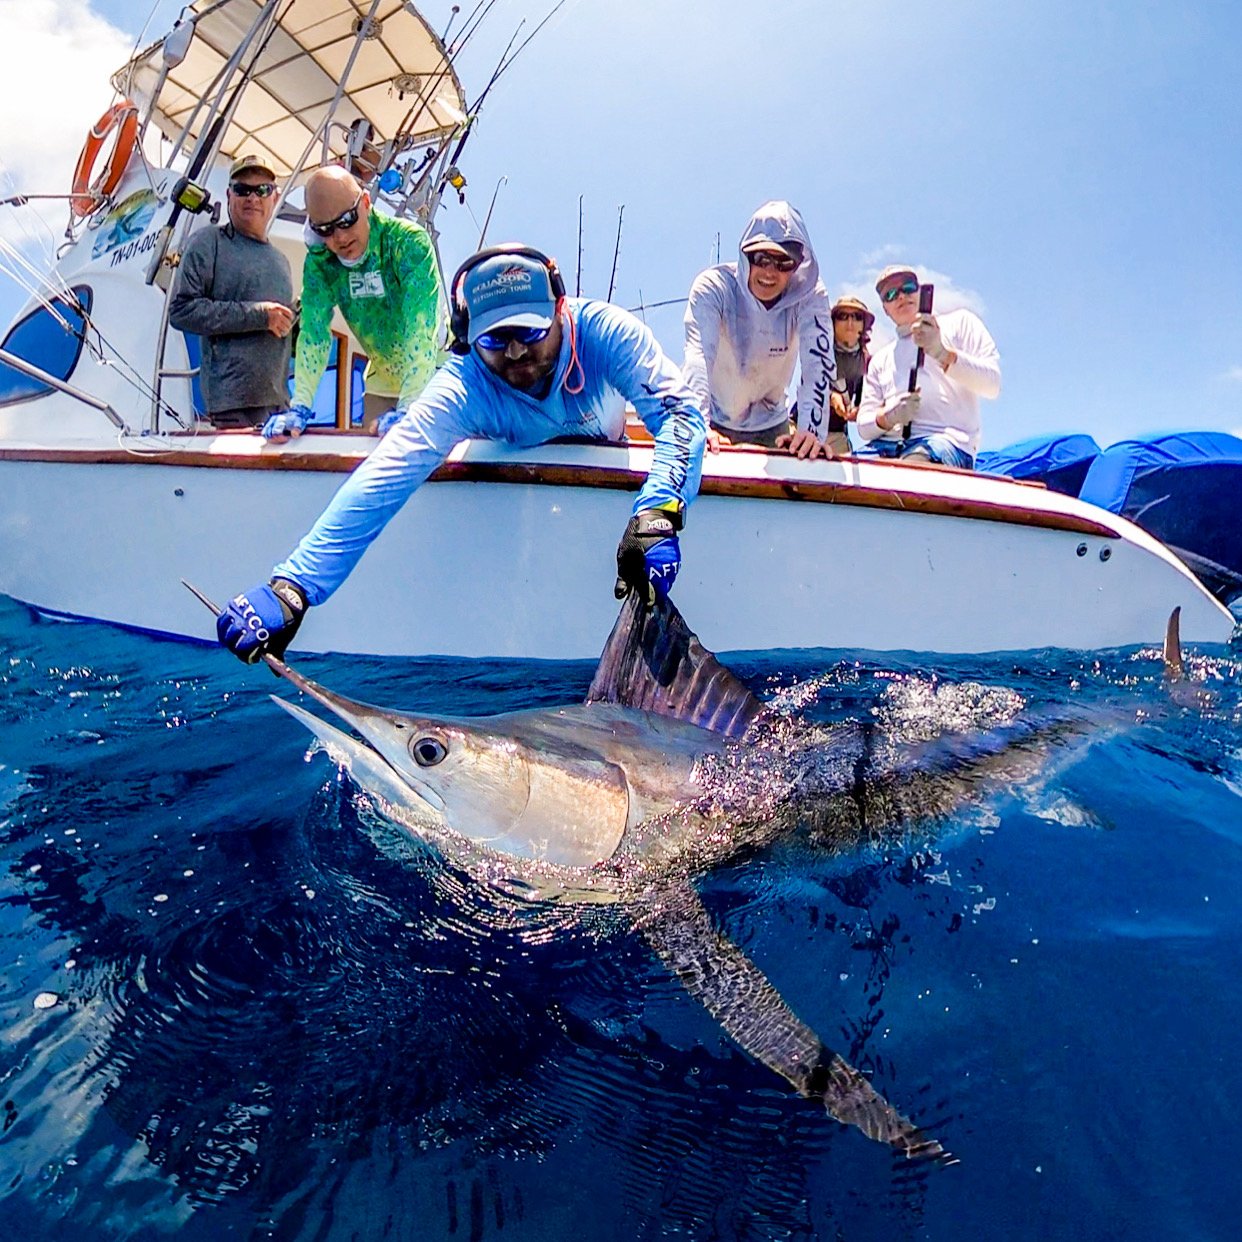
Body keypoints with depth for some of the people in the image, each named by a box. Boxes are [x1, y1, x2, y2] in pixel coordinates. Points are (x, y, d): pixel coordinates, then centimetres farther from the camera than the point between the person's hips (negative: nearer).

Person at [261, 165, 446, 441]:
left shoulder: (409, 241, -23)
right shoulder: (319, 261, -9)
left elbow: (420, 331, -33)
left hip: (433, 376, -4)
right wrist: (299, 407, -29)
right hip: (382, 381, 4)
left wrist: (407, 408, -43)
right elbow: (313, 332, -16)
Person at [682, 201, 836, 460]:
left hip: (770, 426, 2)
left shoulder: (810, 297, -15)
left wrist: (811, 430, -42)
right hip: (715, 422, -2)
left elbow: (818, 362, -26)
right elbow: (698, 354, -32)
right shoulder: (713, 286, -19)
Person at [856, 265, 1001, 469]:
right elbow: (864, 427, 17)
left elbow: (992, 385, 2)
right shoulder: (880, 360, 27)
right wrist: (889, 417, -7)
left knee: (911, 466, -41)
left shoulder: (959, 322, 18)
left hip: (947, 440, -4)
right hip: (887, 445, 4)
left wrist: (942, 354, -14)